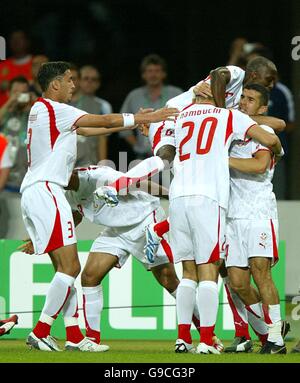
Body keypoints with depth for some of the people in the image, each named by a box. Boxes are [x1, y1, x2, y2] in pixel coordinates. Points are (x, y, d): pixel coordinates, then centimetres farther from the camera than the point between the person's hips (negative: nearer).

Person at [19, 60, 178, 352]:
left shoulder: (40, 110, 20)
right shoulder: (53, 109, -9)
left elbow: (89, 129, 24)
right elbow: (104, 120, -7)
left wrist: (130, 123, 23)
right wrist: (146, 118, 1)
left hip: (32, 193, 10)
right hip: (45, 190, -10)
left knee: (65, 268, 10)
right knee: (69, 266, -11)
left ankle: (74, 336, 8)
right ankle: (40, 332, -13)